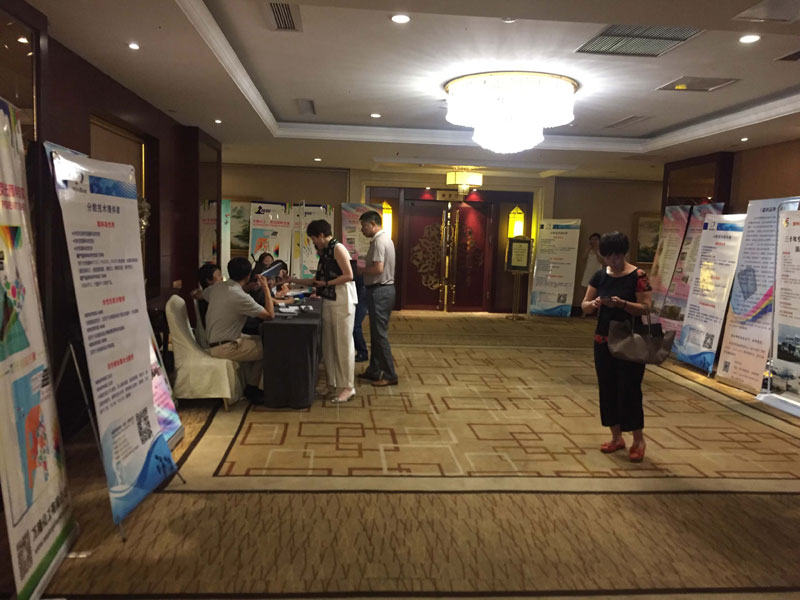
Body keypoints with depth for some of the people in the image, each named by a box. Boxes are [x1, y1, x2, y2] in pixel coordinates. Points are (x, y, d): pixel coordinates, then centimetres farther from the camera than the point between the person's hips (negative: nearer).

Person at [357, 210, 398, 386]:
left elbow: (378, 268, -25)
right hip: (383, 289, 10)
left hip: (379, 291, -10)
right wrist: (363, 269, 8)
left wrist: (359, 270, -10)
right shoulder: (384, 238, 16)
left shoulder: (379, 241, -16)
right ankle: (374, 371, 23)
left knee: (380, 334, -5)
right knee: (376, 333, 15)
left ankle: (390, 375, 1)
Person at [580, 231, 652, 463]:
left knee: (629, 390, -2)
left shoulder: (637, 276, -10)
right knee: (607, 389, 9)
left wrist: (622, 304, -28)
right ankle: (616, 437, 22)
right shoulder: (600, 276, 4)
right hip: (603, 340, 5)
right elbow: (584, 305, 6)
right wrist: (593, 303, -16)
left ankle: (638, 439, 15)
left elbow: (646, 308, -14)